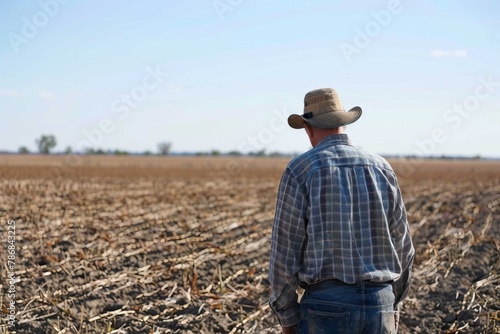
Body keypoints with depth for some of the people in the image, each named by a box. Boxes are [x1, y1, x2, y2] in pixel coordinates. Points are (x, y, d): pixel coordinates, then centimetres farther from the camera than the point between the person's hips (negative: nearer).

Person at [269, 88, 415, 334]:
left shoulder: (299, 170, -8)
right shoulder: (382, 169, 5)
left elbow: (285, 250, -9)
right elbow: (401, 246, 9)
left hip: (327, 305, -4)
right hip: (378, 305, 4)